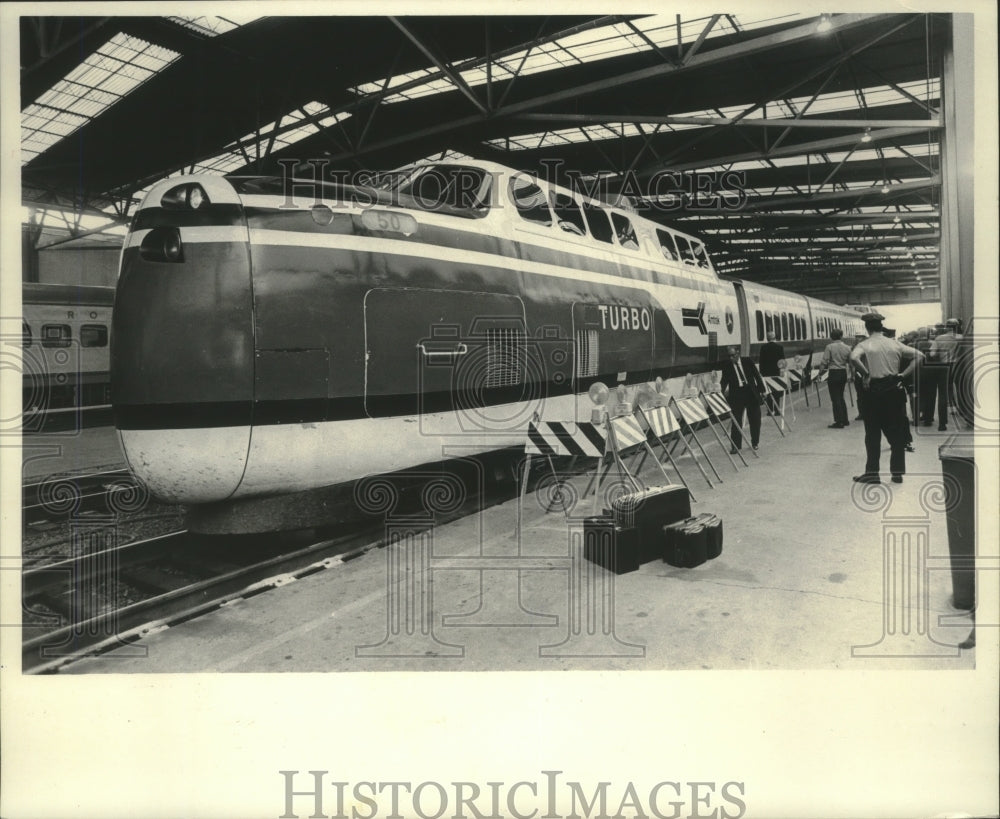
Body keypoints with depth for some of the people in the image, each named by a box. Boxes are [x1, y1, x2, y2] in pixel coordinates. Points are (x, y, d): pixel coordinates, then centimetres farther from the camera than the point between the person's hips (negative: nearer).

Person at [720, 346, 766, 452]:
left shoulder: (748, 361, -3)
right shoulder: (726, 366, -4)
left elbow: (757, 375, 3)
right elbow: (724, 381, -3)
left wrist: (762, 390, 1)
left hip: (751, 392, 1)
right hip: (736, 395, -1)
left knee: (754, 419, 11)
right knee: (736, 420, -3)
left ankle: (755, 442, 27)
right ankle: (736, 446, 1)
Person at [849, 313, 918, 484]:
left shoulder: (864, 345, -6)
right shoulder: (895, 344, 6)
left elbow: (854, 358, -27)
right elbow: (917, 357, 5)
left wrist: (866, 374, -15)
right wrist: (904, 375, 3)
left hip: (874, 391, -3)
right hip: (894, 389, 3)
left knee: (873, 433, 6)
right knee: (896, 432, 11)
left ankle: (872, 473, 8)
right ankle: (897, 472, 16)